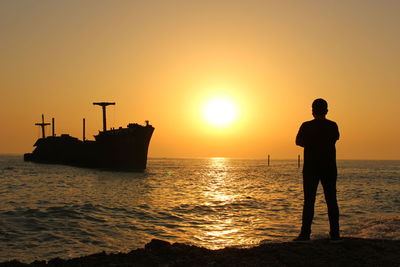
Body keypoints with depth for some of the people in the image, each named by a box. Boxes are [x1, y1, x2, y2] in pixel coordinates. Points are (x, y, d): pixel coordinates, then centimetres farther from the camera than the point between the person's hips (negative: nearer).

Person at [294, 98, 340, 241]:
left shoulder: (307, 126, -7)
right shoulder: (333, 126, 1)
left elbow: (298, 141, 7)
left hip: (311, 168, -2)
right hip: (330, 168, 2)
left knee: (309, 201, -1)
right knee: (331, 201, 8)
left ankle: (305, 233, -4)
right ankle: (335, 233, 9)